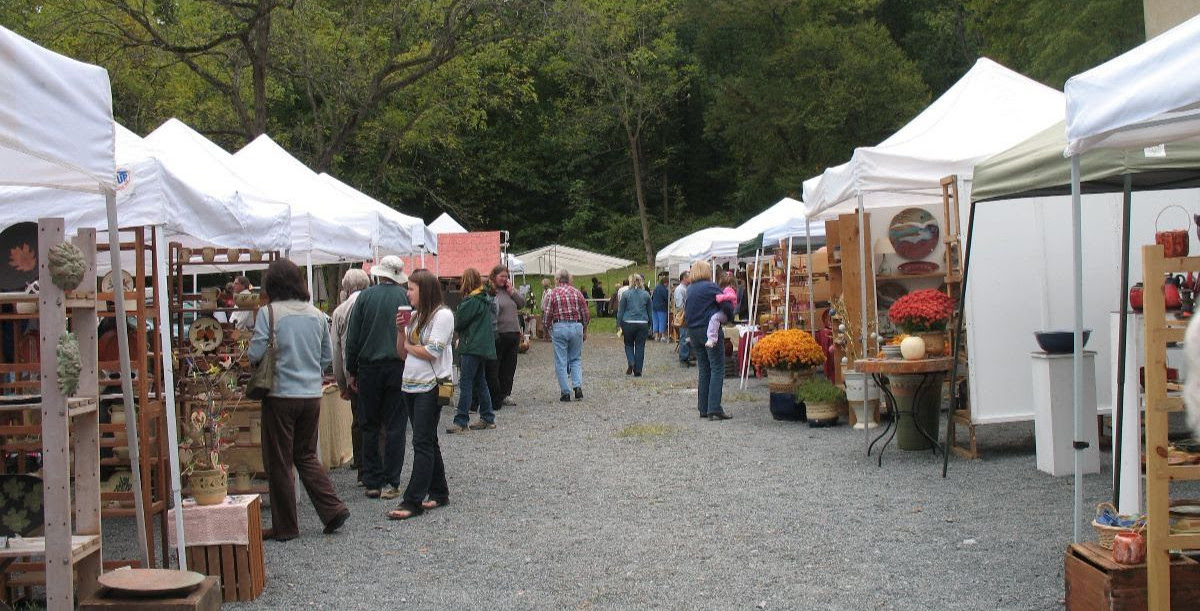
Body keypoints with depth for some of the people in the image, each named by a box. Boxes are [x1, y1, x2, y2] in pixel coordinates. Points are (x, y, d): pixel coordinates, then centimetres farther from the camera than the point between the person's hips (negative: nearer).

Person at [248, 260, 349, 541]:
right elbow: (328, 356, 10)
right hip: (312, 395, 5)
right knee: (306, 455, 19)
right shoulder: (316, 314, 5)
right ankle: (333, 509, 8)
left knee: (279, 462, 7)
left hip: (281, 395, -5)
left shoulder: (268, 313, -10)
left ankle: (285, 526, 14)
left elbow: (256, 354, -12)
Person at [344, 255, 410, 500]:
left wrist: (351, 371, 6)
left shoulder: (365, 297, -2)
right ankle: (391, 483, 2)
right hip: (399, 367, 0)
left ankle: (372, 482, 11)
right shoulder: (406, 297, -3)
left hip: (369, 368, 1)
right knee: (395, 427, 4)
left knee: (370, 427, 10)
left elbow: (352, 338, -1)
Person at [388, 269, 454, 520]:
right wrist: (401, 330, -2)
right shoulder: (414, 315, 12)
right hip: (411, 386, 8)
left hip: (431, 386, -8)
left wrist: (409, 345, -3)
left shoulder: (443, 315, -10)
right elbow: (402, 353, 13)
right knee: (427, 442, 14)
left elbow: (431, 353, -18)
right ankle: (439, 493, 23)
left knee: (422, 443, -7)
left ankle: (413, 501, -7)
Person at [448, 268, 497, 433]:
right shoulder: (485, 299, 13)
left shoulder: (472, 301, -15)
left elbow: (459, 322, -13)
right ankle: (487, 418, 18)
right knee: (480, 382, 14)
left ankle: (461, 422, -9)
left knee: (465, 383, -8)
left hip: (472, 347, -9)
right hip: (483, 347, 10)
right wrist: (462, 336, 13)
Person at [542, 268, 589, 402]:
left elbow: (547, 314, -6)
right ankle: (577, 386, -2)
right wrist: (585, 331, 18)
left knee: (561, 362, 4)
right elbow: (586, 314, 6)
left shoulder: (551, 293, -3)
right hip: (577, 326, 3)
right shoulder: (577, 292, 5)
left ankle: (565, 392, 3)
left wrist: (547, 330, 9)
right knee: (576, 359, 14)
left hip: (559, 327, -3)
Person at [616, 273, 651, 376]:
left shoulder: (626, 294, -1)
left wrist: (620, 325, 7)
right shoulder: (646, 294, 5)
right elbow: (650, 311, 12)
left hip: (628, 323, -1)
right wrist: (649, 326, 20)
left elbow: (620, 311, 1)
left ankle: (630, 362, -10)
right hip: (643, 324, 1)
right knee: (640, 347, 5)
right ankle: (637, 371, 5)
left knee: (629, 345, 15)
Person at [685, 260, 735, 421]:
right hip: (710, 330, -7)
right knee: (717, 369, -6)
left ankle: (703, 408, 13)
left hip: (693, 331, 7)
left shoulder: (689, 289, 13)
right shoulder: (710, 287, -9)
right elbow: (727, 305, -10)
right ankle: (714, 409, -13)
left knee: (703, 370, 13)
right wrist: (730, 314, 9)